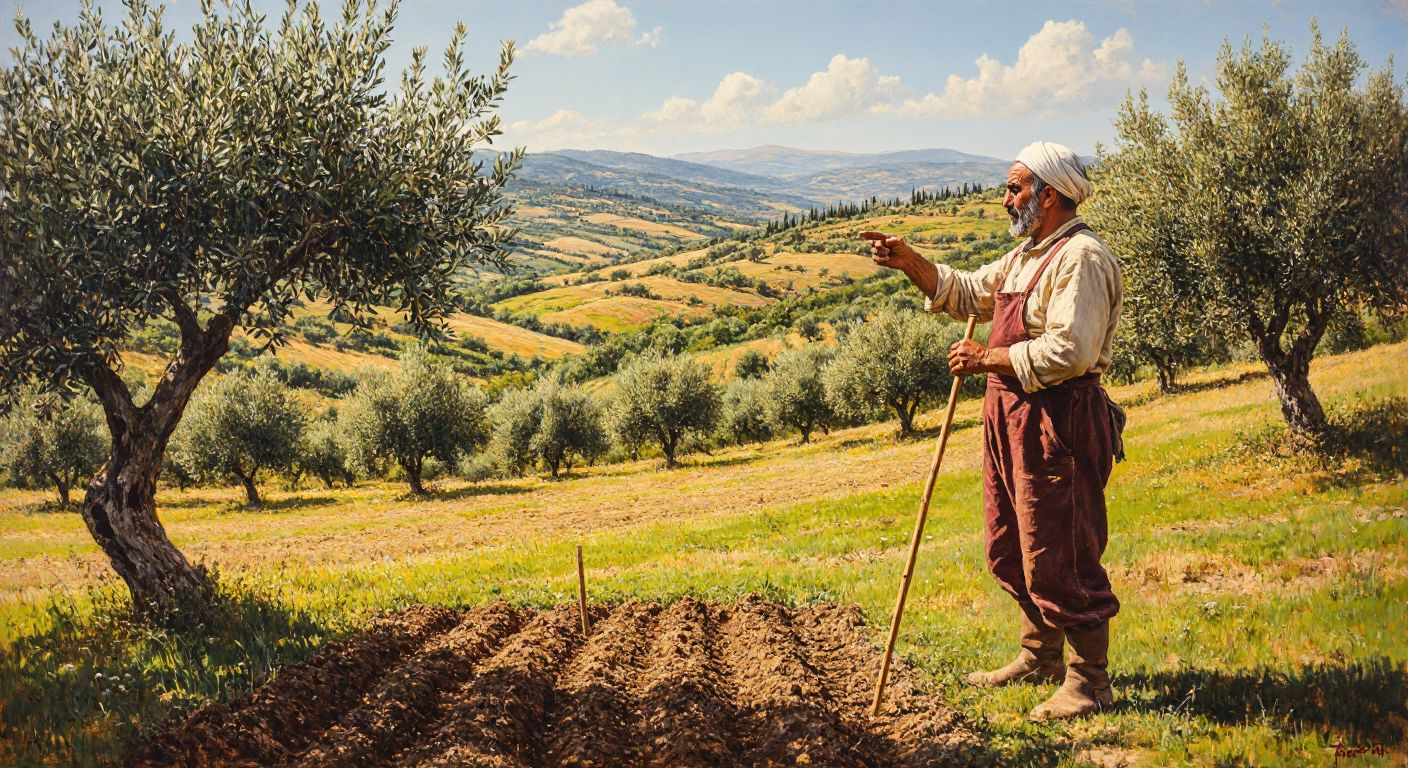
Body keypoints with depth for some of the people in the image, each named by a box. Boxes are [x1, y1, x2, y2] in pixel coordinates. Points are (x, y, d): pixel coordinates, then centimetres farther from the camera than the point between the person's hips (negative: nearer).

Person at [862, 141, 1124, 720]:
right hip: (1012, 416, 11)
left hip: (1058, 422, -11)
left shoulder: (1081, 257, -15)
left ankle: (1089, 682, 7)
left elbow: (1071, 351, -25)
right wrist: (909, 263, 11)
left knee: (1059, 555, -5)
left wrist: (989, 358, -17)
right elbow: (967, 294, 25)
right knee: (1009, 548, 19)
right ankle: (1040, 658, 33)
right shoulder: (1026, 256, 18)